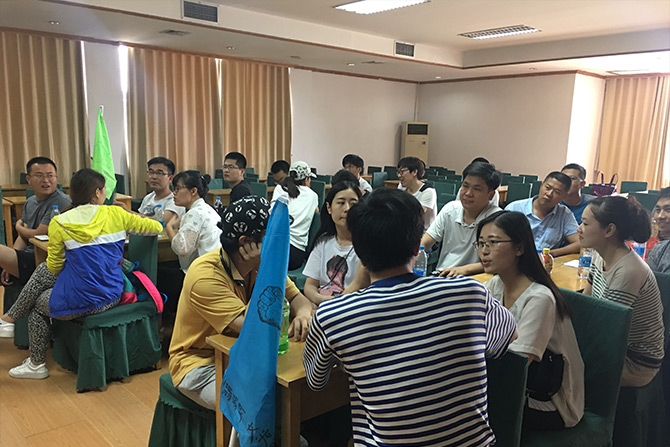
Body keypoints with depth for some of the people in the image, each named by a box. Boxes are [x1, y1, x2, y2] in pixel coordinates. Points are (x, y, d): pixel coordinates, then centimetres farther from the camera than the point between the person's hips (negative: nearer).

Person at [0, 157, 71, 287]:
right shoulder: (30, 202, 13)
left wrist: (19, 227, 8)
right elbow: (23, 237, 14)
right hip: (28, 257, 9)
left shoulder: (60, 202, -16)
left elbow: (39, 235, -14)